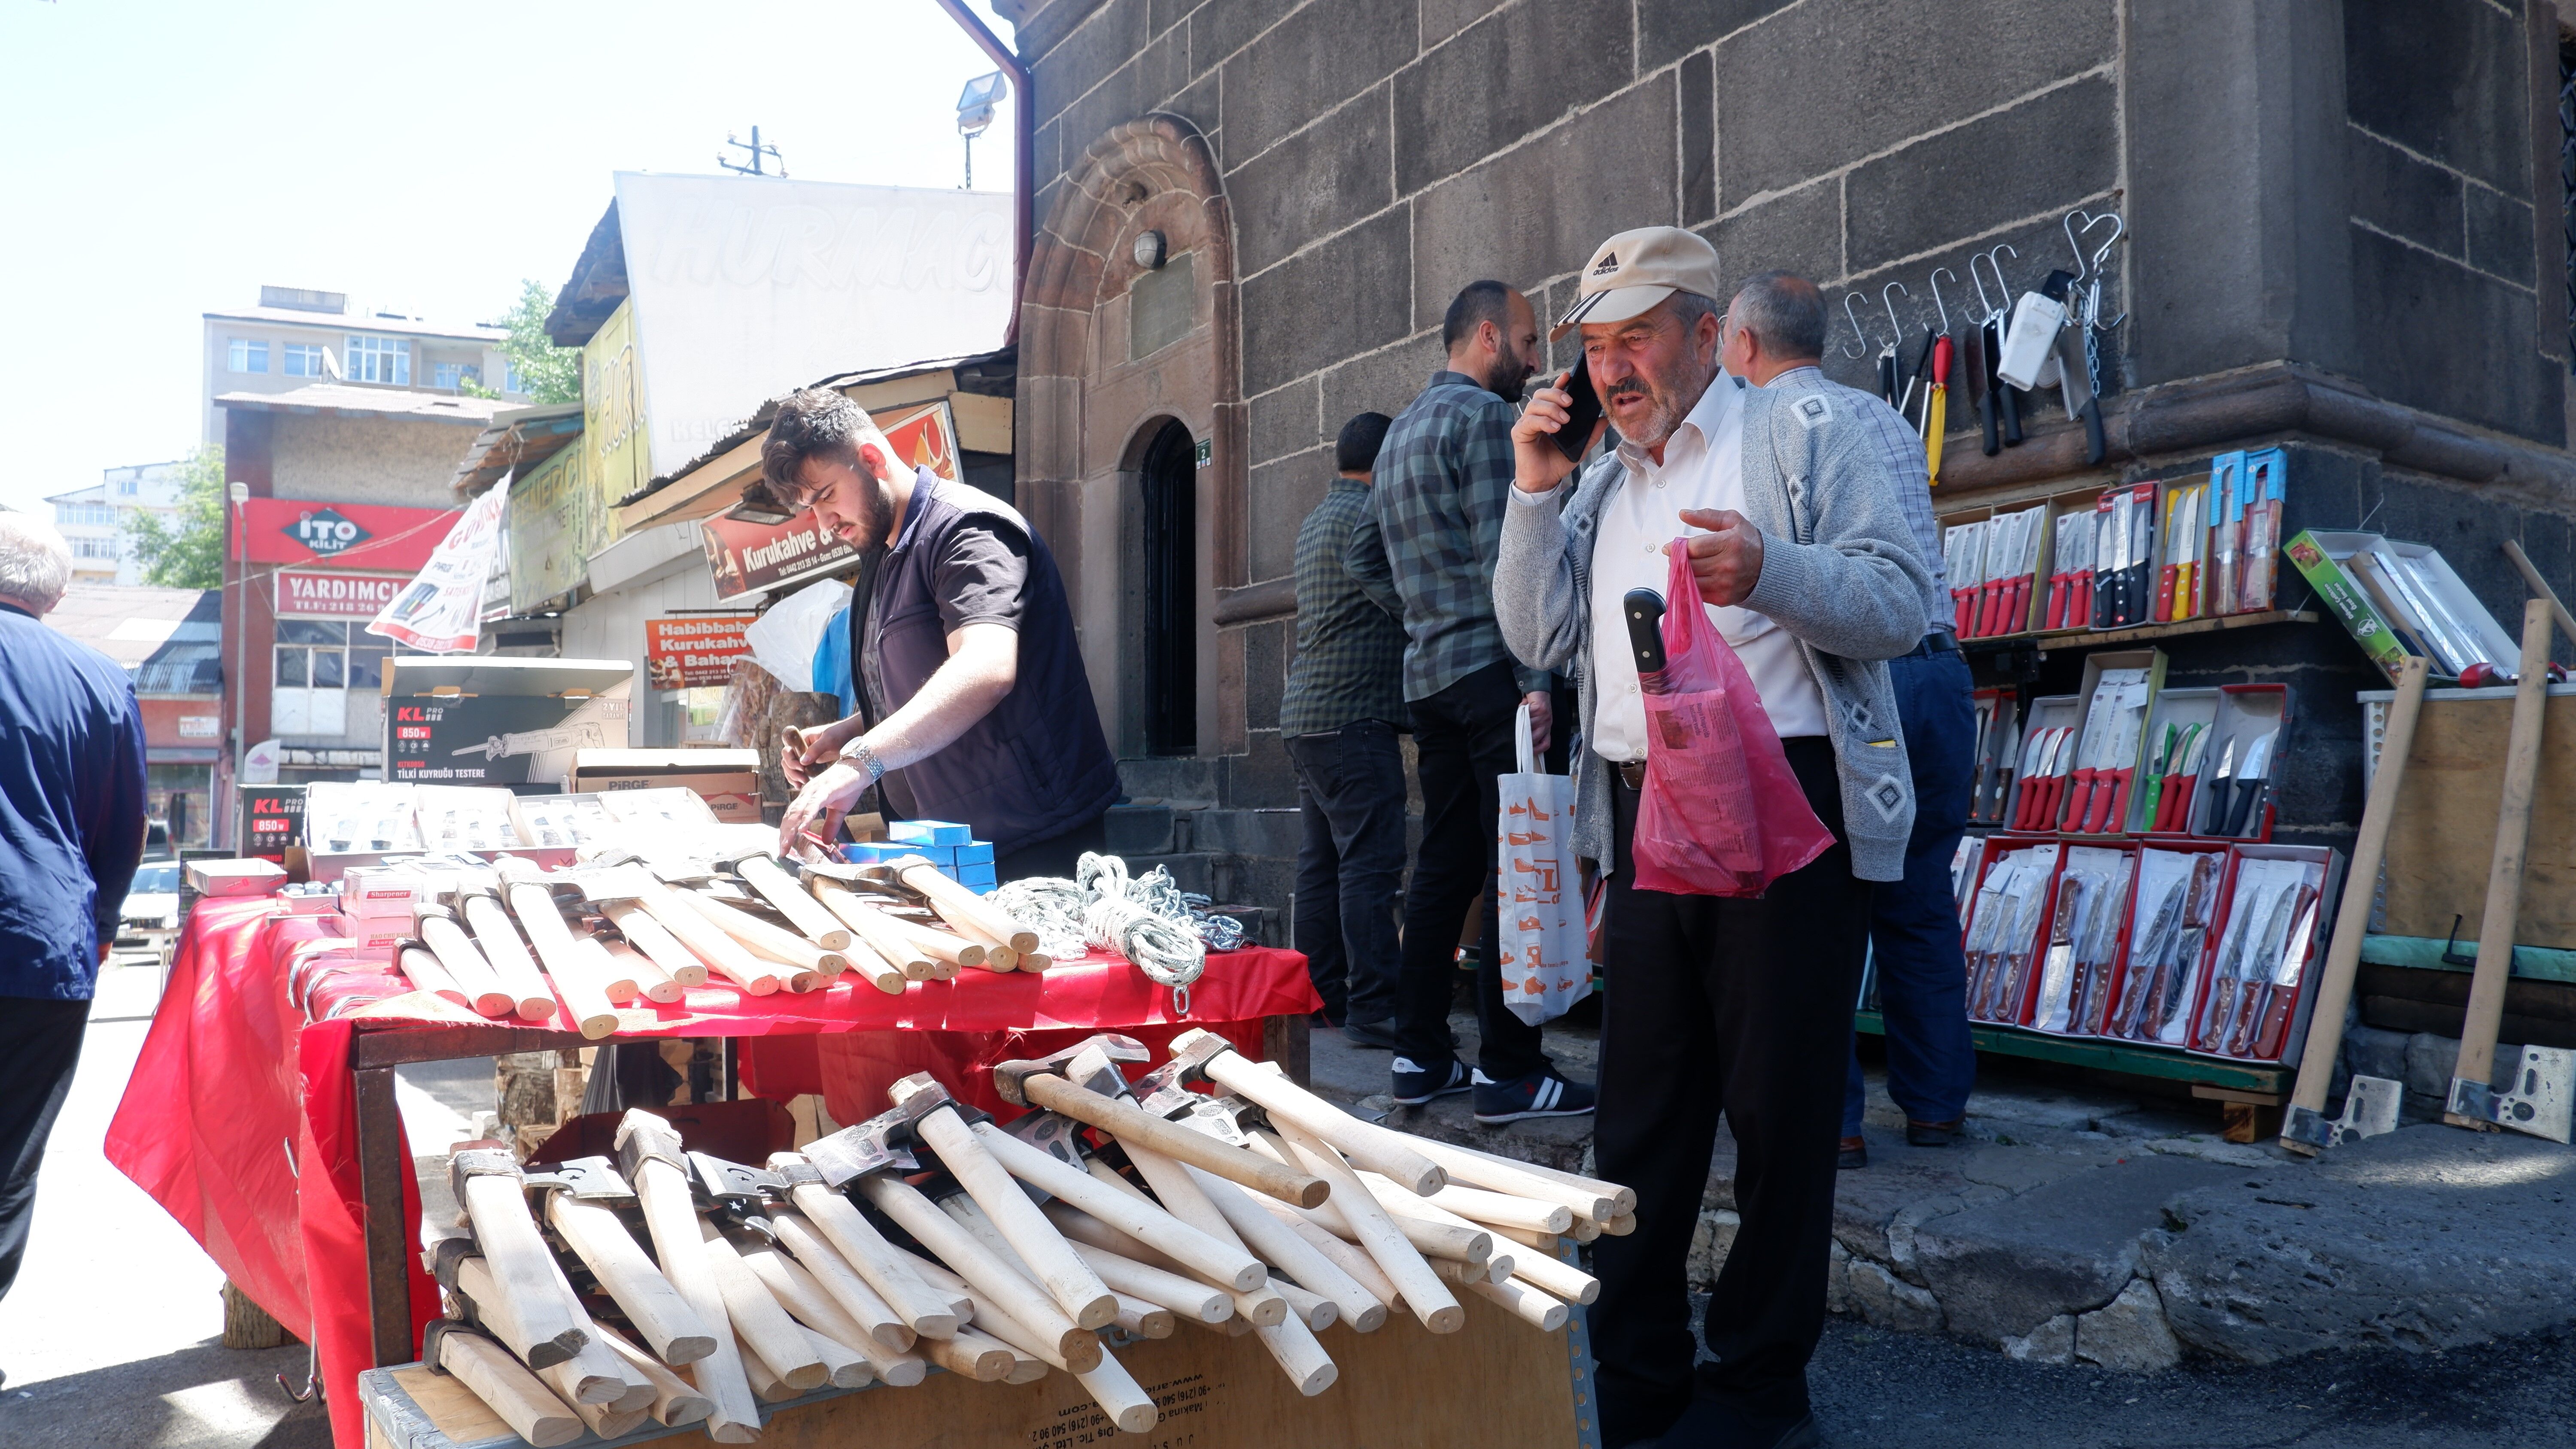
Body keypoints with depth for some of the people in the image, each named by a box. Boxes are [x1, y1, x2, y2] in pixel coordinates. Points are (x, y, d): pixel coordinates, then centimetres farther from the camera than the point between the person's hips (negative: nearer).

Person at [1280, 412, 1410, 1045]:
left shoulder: (1316, 521, 21)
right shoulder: (1370, 514, -10)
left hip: (1305, 714, 10)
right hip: (1353, 714, -10)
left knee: (1322, 861, 12)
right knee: (1370, 862, -10)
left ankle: (1321, 995, 17)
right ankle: (1372, 1009, -11)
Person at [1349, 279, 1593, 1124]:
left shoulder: (1403, 428, 21)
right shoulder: (1482, 416, -7)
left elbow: (1366, 558, 25)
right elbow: (1502, 558, -16)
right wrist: (1534, 679, -18)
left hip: (1428, 675, 9)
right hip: (1488, 672, -9)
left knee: (1445, 863, 11)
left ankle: (1420, 1055, 15)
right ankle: (1508, 1071, -5)